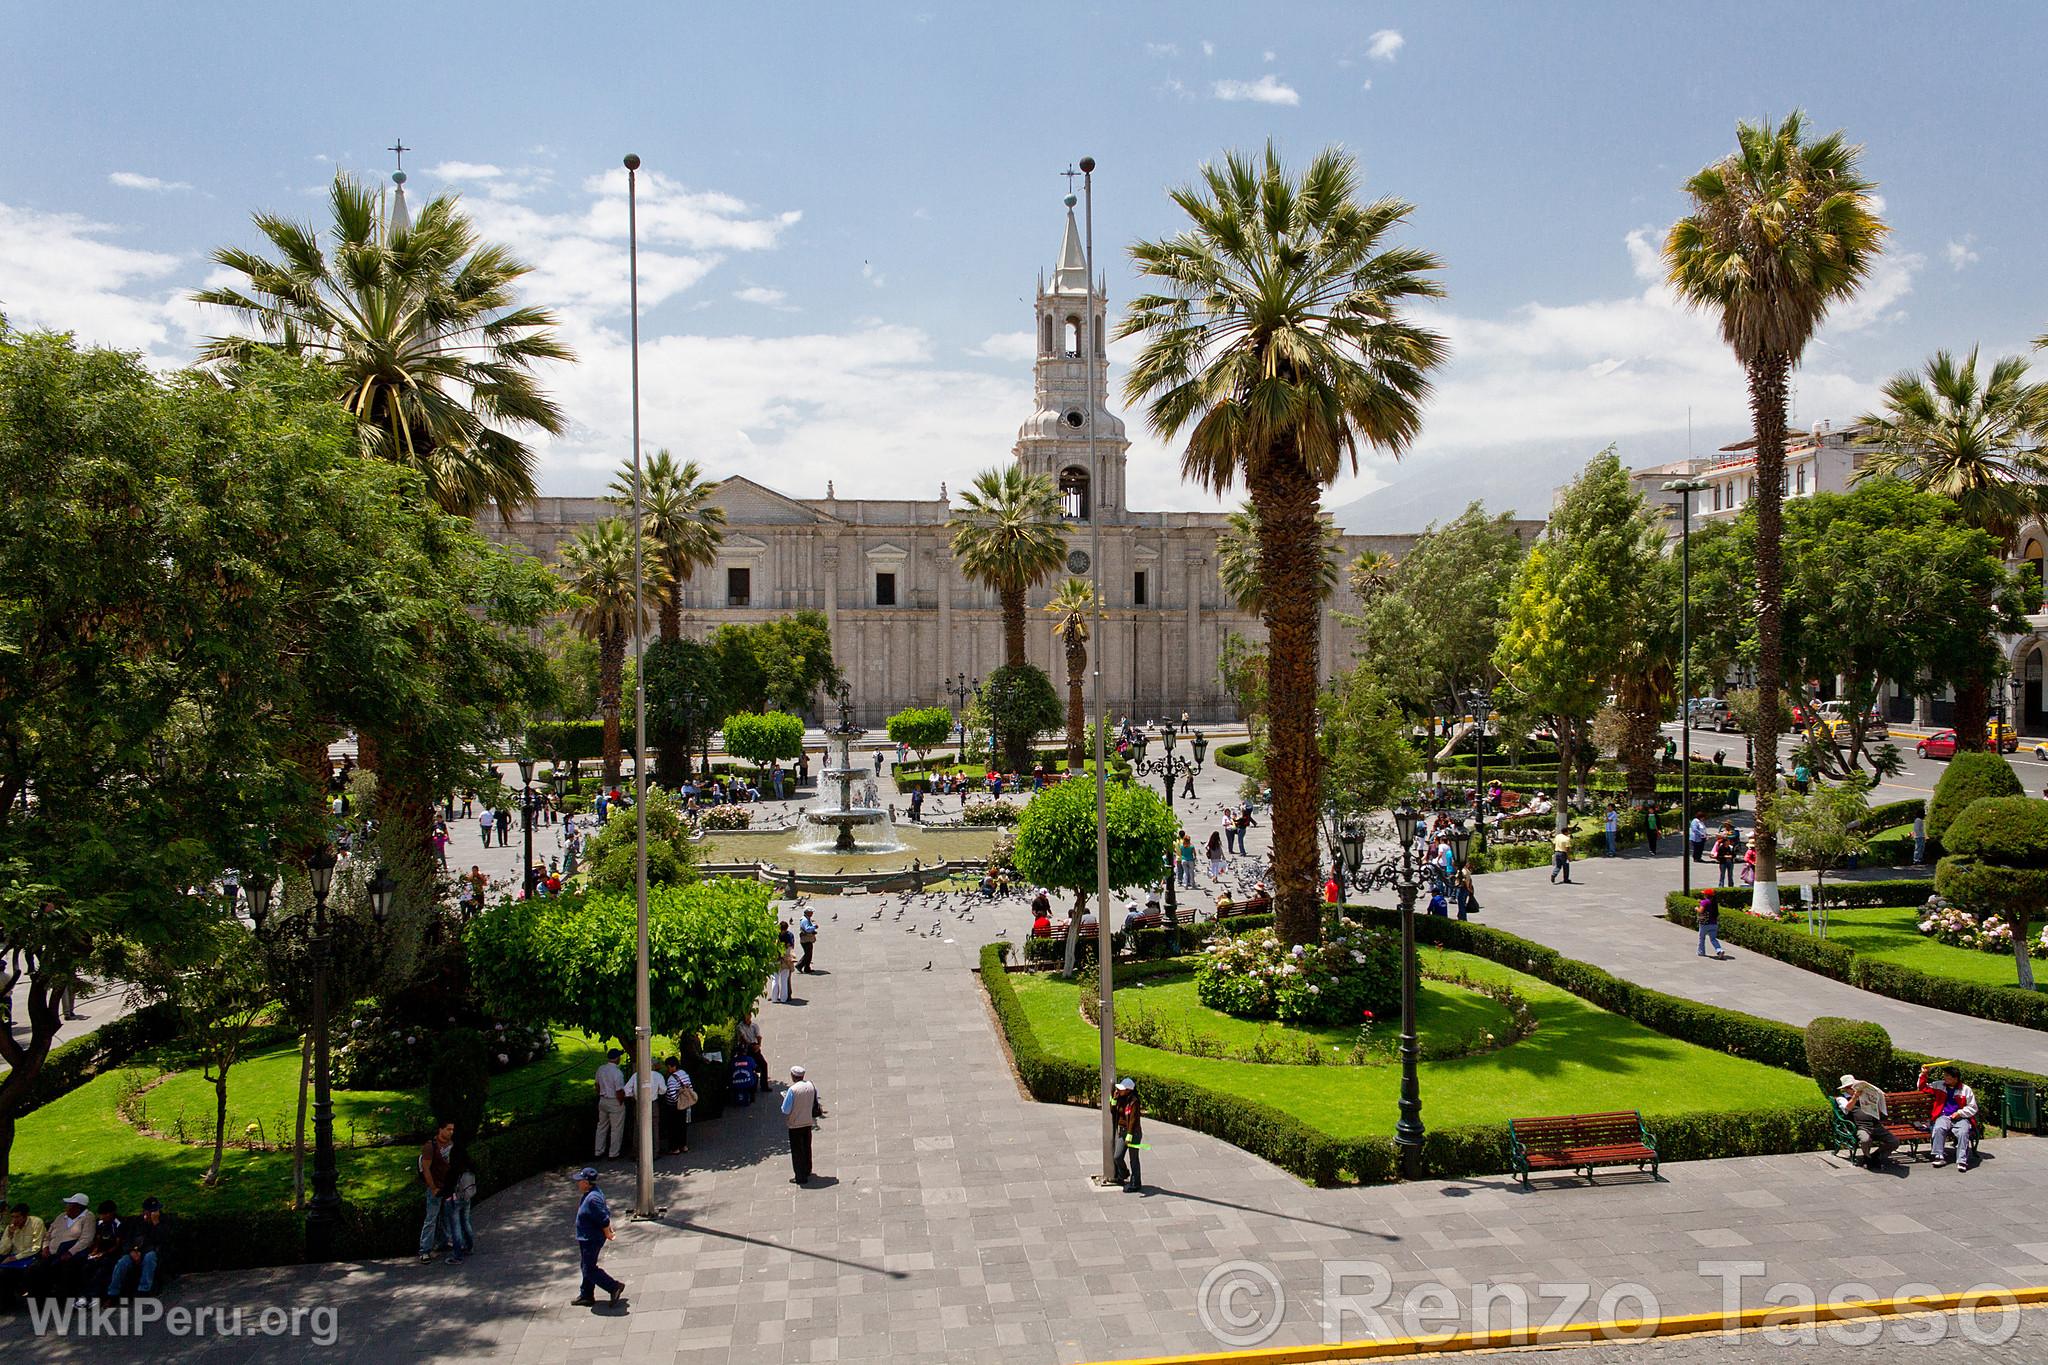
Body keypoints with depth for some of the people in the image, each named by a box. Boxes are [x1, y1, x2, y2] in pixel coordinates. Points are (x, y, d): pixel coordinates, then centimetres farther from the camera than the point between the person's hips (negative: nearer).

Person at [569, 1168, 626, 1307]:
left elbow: (604, 1219, -28)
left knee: (590, 1270, 0)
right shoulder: (589, 1194, 4)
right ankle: (586, 1295, 33)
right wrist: (609, 1230, 16)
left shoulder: (593, 1199, -30)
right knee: (587, 1267, 20)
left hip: (591, 1240, -10)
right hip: (587, 1238, 10)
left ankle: (614, 1286, 7)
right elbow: (606, 1211, 13)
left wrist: (607, 1234, -14)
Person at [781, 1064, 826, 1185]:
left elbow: (786, 1110, -18)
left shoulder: (792, 1090, -22)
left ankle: (800, 1177, 9)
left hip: (795, 1124, -6)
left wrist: (784, 1098, -2)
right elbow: (815, 1105, 7)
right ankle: (807, 1170, 36)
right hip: (808, 1122, 6)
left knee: (797, 1151, 5)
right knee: (807, 1148, 22)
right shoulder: (811, 1086, -5)